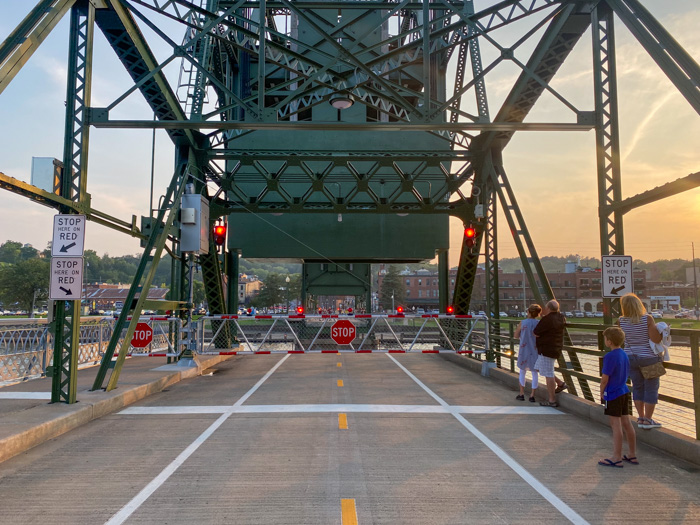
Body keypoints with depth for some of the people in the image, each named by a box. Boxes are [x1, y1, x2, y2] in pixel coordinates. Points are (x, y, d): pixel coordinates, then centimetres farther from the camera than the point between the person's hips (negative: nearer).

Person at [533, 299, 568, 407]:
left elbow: (536, 333, -18)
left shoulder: (547, 319, -22)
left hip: (547, 349, -10)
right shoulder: (560, 317, 5)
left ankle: (552, 400, 5)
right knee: (538, 368, 22)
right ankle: (560, 383, 23)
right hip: (556, 348, 10)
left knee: (548, 374, -2)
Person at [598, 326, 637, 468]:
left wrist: (601, 393, -5)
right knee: (626, 423, 14)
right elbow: (626, 375, 15)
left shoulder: (610, 356, -20)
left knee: (616, 425, -2)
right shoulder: (624, 354, 6)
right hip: (624, 392, 8)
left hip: (613, 395, -8)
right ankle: (632, 455, 24)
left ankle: (616, 458, 5)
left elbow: (604, 378, -18)